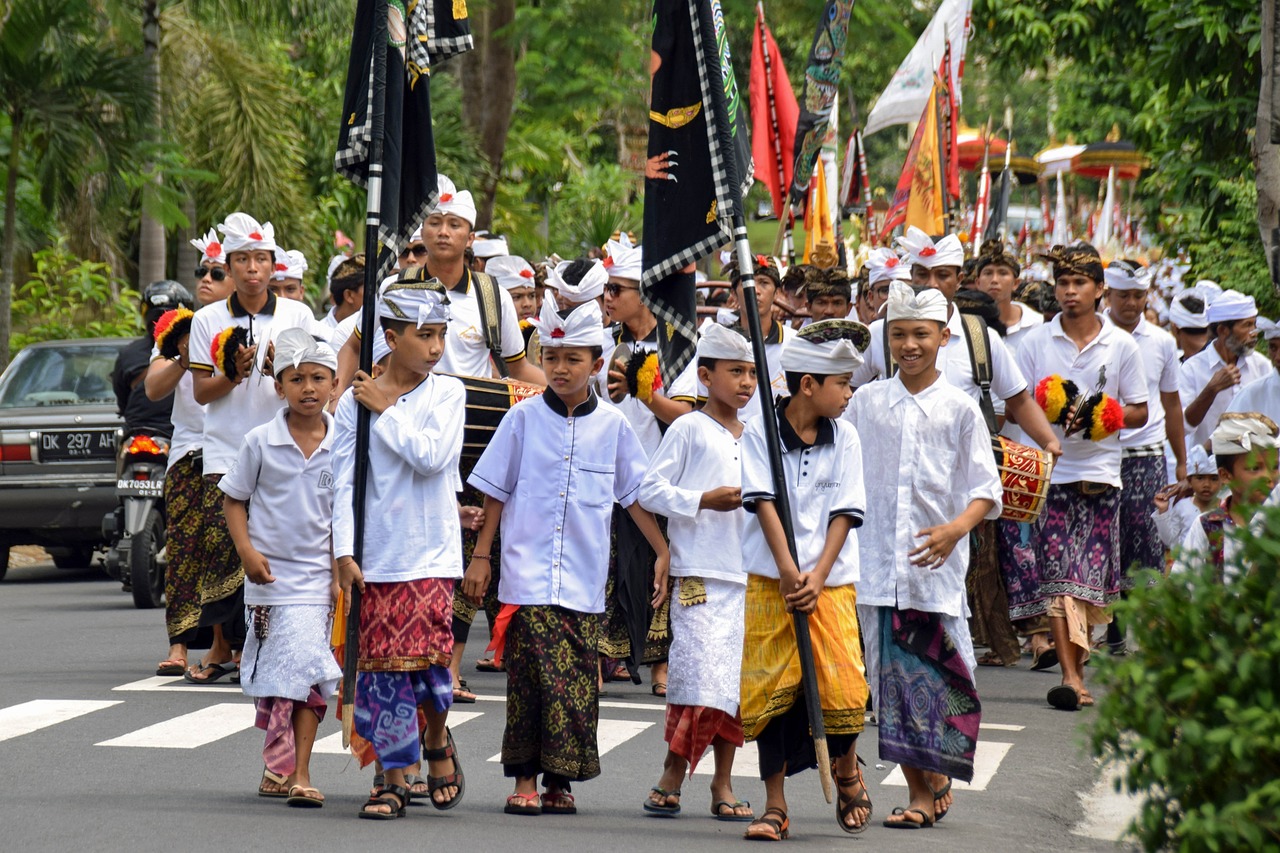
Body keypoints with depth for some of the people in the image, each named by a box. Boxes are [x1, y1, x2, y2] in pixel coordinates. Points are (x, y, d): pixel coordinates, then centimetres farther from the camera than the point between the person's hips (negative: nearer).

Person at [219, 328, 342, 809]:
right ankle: (279, 765, 17)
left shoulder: (341, 446, 0)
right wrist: (247, 552, -9)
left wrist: (341, 572, 1)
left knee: (309, 674, -6)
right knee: (270, 678, 3)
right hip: (270, 573, 0)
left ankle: (300, 774, -3)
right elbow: (233, 499, 4)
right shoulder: (261, 443, -4)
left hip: (317, 576, 0)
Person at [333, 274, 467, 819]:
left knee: (426, 652, -10)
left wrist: (385, 410, -8)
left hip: (430, 551, -1)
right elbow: (343, 480, 3)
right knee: (382, 665, 0)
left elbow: (432, 455, -15)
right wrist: (344, 553, -4)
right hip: (375, 552, 1)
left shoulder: (447, 392, 1)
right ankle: (394, 778, 8)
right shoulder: (356, 400, 3)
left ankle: (437, 740, 19)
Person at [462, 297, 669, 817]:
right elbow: (495, 492, 8)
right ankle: (525, 779, -2)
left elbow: (636, 496, 12)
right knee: (532, 677, -8)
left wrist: (664, 553, 8)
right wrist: (480, 556, 6)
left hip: (584, 579, 1)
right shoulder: (524, 419, 4)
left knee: (576, 681, 0)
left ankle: (561, 780, 8)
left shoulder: (612, 426, 6)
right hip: (528, 574, -1)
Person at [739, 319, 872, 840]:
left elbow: (844, 513, 0)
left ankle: (846, 769, 23)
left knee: (842, 687, -7)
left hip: (830, 582, 1)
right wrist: (788, 573, -17)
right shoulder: (760, 432, -3)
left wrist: (817, 577, -11)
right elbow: (764, 503, -9)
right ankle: (775, 806, 6)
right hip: (770, 580, -1)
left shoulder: (844, 438, 4)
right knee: (770, 692, -3)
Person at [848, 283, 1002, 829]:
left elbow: (985, 490, 0)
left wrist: (956, 529, -19)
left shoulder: (959, 409, 2)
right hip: (876, 564, 2)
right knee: (891, 678, 0)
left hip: (936, 565, -2)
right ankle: (920, 791, 7)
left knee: (936, 677, -2)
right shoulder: (867, 402, 8)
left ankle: (936, 781, 15)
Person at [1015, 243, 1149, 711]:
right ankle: (1072, 676, -15)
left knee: (1090, 573, 0)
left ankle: (1075, 652, 14)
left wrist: (1102, 418, -11)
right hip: (1049, 469, -1)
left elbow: (1139, 412, 8)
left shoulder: (1122, 346, 6)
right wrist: (1052, 411, -12)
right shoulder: (1035, 343, 6)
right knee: (1057, 574, -9)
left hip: (1101, 471, 1)